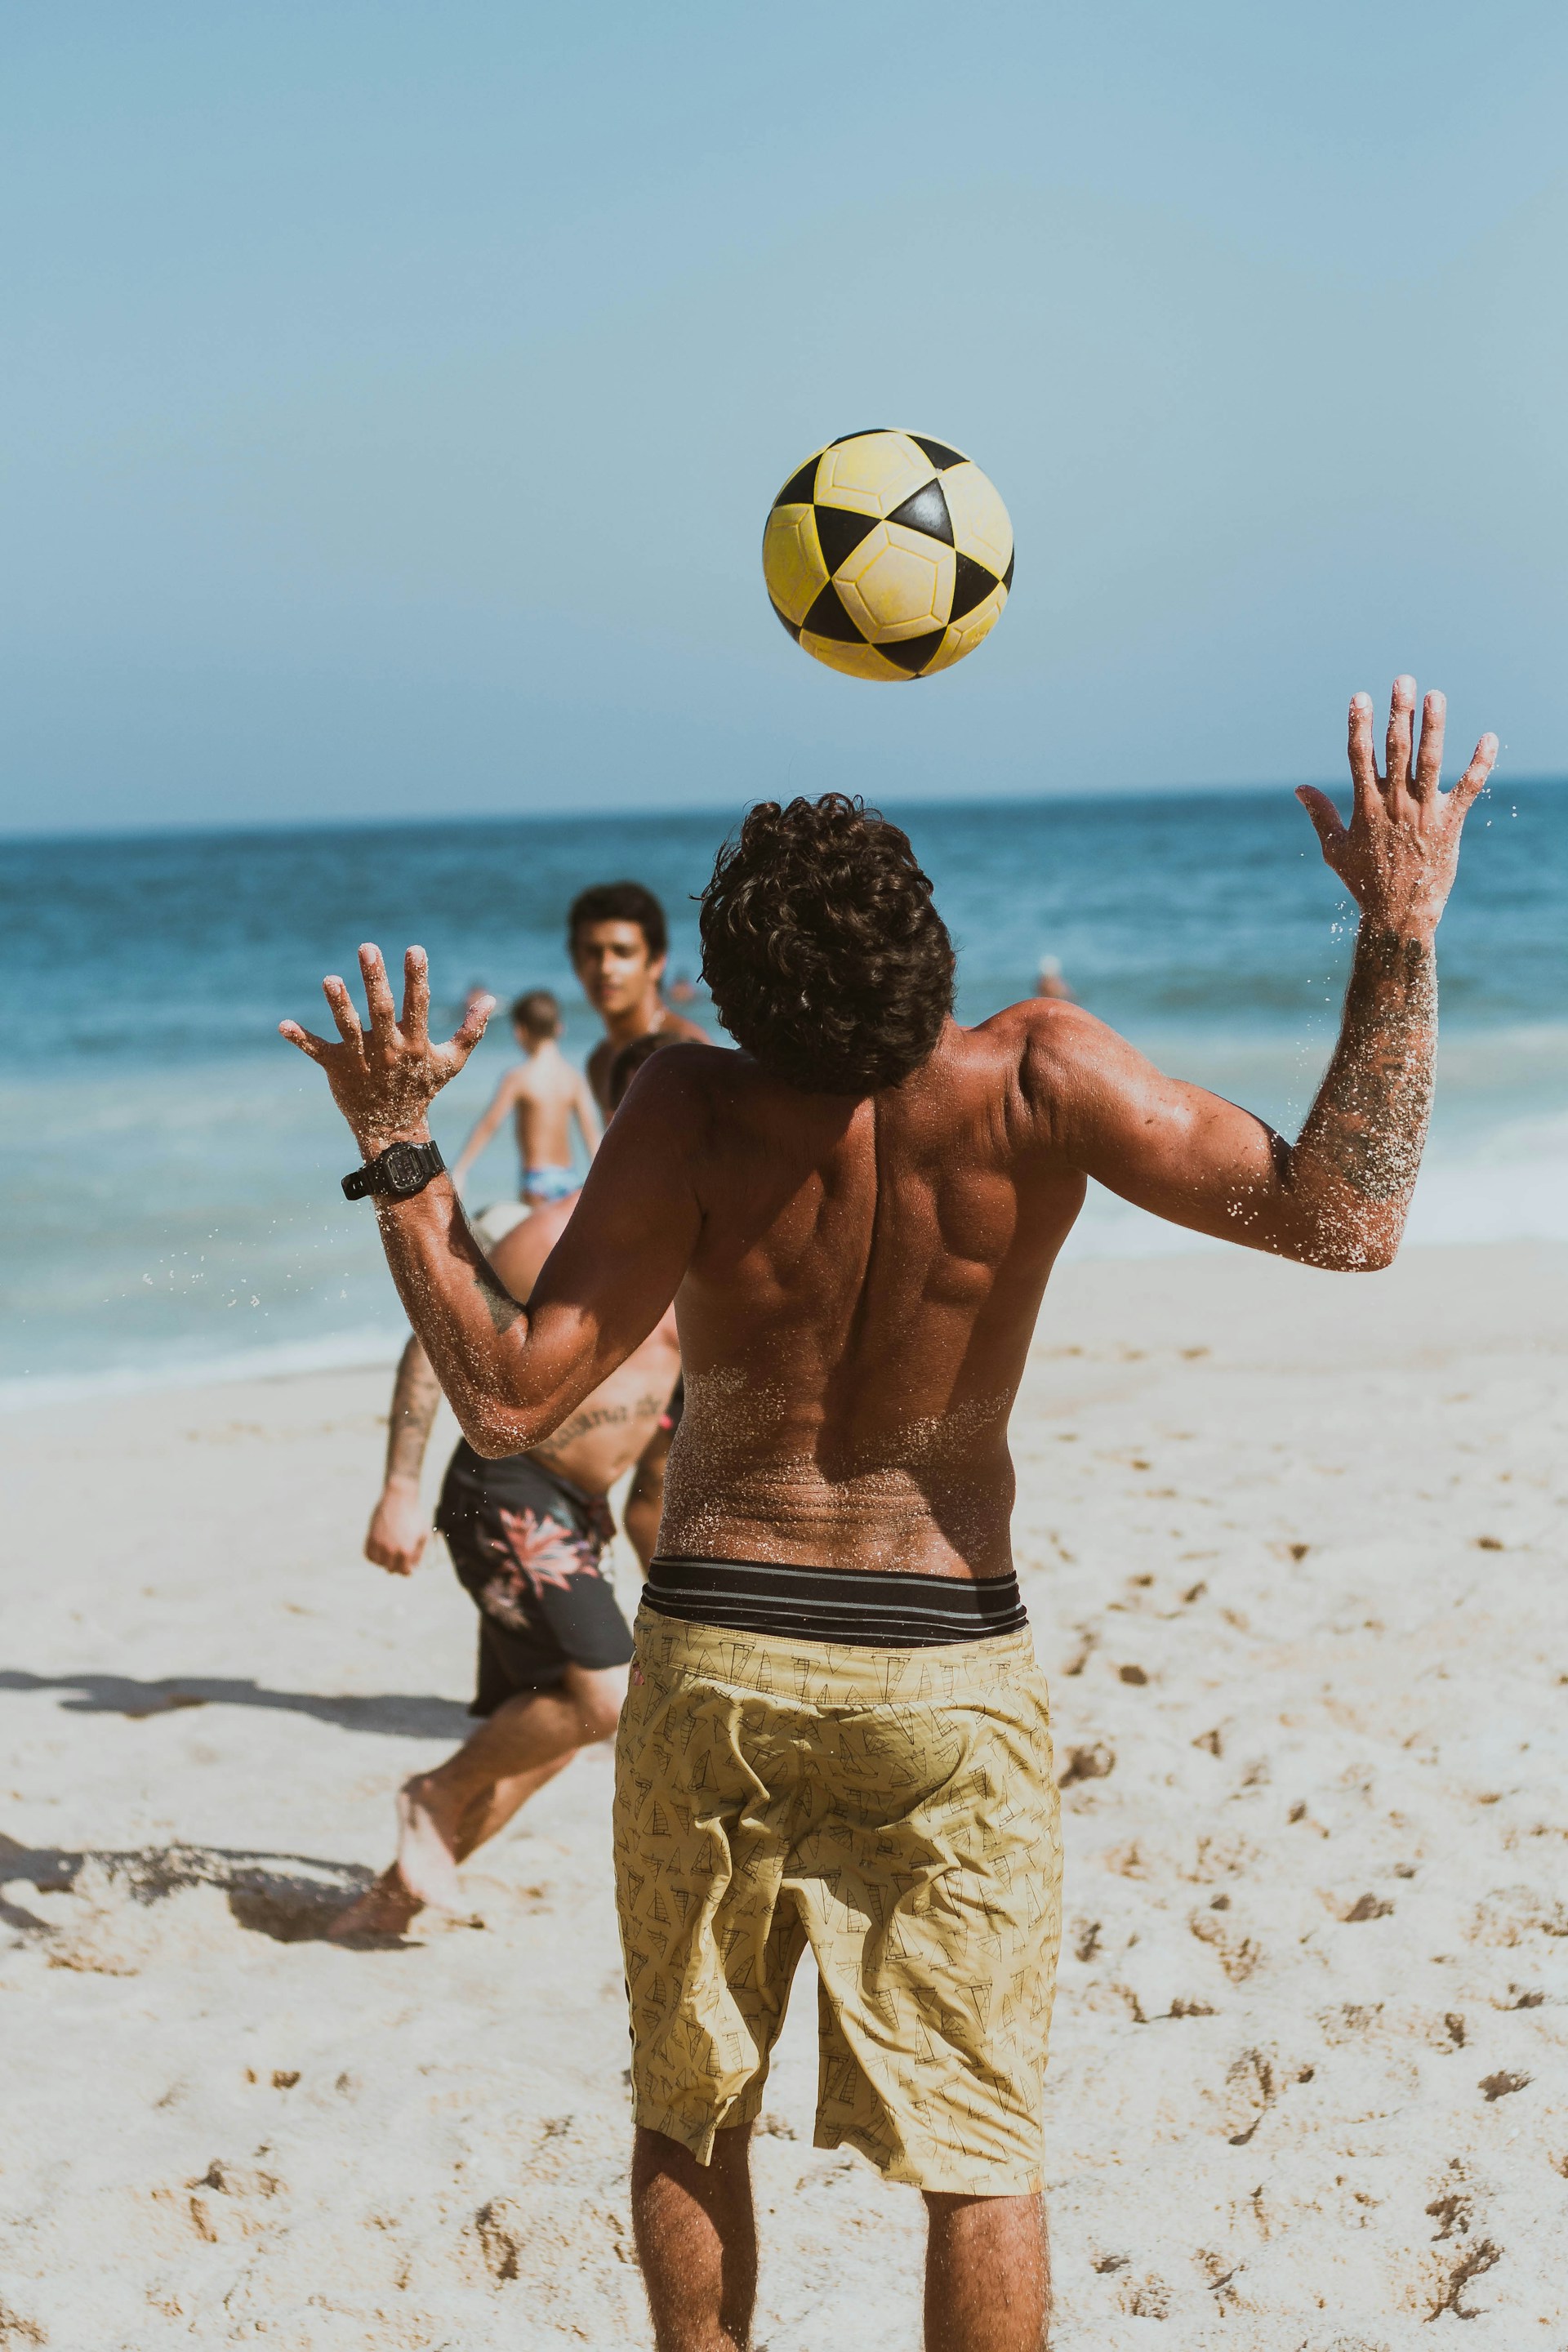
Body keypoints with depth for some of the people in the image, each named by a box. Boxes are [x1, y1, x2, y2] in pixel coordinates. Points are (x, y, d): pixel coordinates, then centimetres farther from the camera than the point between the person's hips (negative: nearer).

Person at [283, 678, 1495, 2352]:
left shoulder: (691, 1114, -16)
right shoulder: (1030, 1086, -18)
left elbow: (509, 1395, -15)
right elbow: (1344, 1217, -20)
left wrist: (397, 1158, -10)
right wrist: (1401, 929, -16)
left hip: (713, 1657, 1)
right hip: (947, 1674, -1)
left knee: (687, 2117, 19)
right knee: (980, 2146, 9)